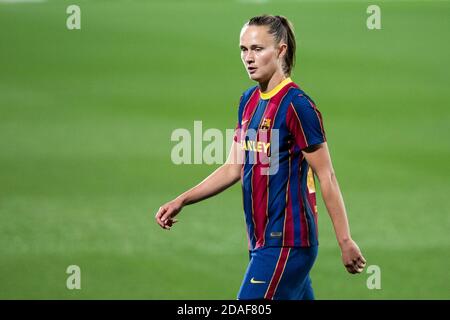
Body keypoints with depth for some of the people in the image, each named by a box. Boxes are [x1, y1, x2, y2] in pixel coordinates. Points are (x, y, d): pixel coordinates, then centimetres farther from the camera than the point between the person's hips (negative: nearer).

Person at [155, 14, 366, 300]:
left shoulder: (297, 105, -13)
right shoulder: (249, 101, 11)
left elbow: (326, 178, -13)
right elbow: (234, 168, 19)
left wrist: (346, 242, -13)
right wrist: (181, 201, 12)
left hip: (286, 244, -8)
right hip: (262, 241, 8)